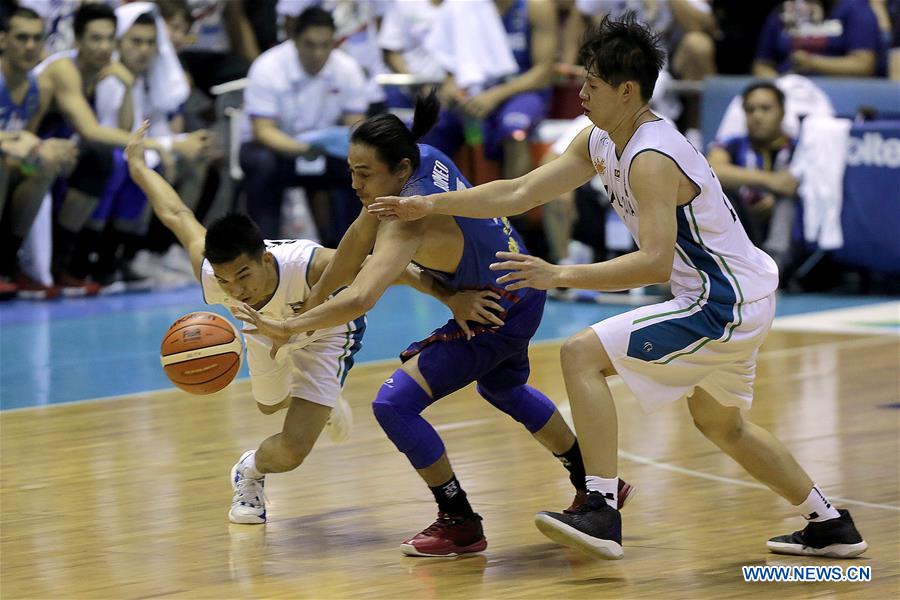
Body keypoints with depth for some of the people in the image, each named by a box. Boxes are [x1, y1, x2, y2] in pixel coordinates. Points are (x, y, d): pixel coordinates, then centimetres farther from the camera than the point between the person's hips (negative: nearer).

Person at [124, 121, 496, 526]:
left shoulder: (309, 265, -50)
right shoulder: (209, 273, -39)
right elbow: (178, 216, -21)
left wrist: (448, 296, -39)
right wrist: (138, 167, -5)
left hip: (326, 332, -3)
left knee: (291, 453, -14)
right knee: (269, 405, 33)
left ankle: (250, 473, 22)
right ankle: (324, 401, 69)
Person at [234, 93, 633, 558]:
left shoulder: (409, 219, -34)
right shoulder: (422, 158, -10)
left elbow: (359, 299, -46)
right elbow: (361, 236, 2)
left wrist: (287, 327, -41)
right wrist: (319, 291, 7)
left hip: (500, 313, -10)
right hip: (523, 289, 10)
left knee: (395, 404, -14)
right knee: (502, 388, 37)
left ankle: (460, 524, 1)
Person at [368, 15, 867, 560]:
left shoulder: (652, 159, -24)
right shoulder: (600, 142, 5)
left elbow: (655, 263, -32)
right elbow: (519, 194, 8)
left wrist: (560, 276, -34)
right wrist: (430, 205, 4)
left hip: (723, 306, -11)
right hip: (741, 301, 11)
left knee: (583, 355, -15)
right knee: (720, 424, 28)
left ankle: (602, 514, -18)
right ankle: (832, 527, 37)